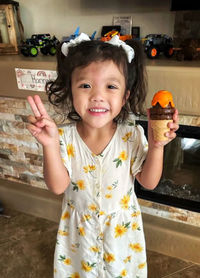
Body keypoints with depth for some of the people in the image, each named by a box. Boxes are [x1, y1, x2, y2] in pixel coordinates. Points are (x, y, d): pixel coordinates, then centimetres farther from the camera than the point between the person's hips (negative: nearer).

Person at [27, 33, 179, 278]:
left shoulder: (132, 135, -20)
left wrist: (156, 146, -30)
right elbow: (58, 187, -23)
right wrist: (50, 145, -37)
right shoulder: (65, 137, -21)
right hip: (79, 228, 0)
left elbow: (149, 182, -14)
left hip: (121, 227, 0)